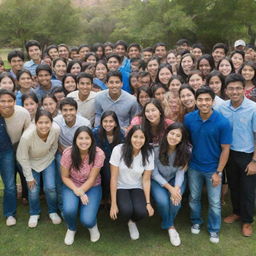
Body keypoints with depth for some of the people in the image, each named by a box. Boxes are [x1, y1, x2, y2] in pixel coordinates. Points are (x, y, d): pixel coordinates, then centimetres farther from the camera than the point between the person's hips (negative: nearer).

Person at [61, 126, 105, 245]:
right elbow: (65, 177, -9)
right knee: (69, 210, -28)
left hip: (92, 187, -1)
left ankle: (92, 225, 21)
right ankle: (71, 229, 10)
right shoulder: (68, 153, -20)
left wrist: (80, 192, -26)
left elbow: (92, 178, -15)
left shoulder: (98, 154, -22)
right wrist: (76, 190, -24)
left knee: (87, 220, -20)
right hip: (71, 185, 1)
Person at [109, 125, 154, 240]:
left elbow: (146, 180, -5)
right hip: (120, 188, -2)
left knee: (142, 211, -26)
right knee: (126, 210, -30)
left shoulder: (148, 153, -12)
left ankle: (132, 222, 15)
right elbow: (113, 178, -15)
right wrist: (113, 204, -15)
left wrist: (148, 203, -13)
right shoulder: (118, 150, -19)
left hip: (137, 188, 2)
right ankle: (127, 220, 12)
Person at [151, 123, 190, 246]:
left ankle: (168, 224, 7)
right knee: (162, 201, -27)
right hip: (158, 180, -2)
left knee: (176, 200, -26)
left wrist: (176, 188, -30)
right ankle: (170, 226, 5)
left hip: (176, 180, 2)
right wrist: (169, 188, -24)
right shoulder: (156, 149, -23)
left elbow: (180, 172, -13)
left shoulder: (185, 151, -16)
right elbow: (154, 173, -16)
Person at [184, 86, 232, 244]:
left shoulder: (223, 122, -20)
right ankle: (196, 222, 44)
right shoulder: (189, 119, -12)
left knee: (215, 202, 11)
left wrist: (218, 172, -12)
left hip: (213, 169, -2)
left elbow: (225, 149, -13)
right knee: (194, 198, 19)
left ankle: (214, 229, 34)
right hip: (194, 167, 2)